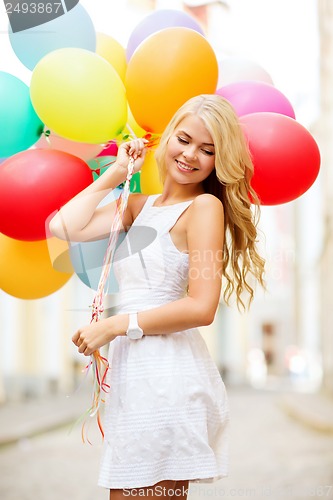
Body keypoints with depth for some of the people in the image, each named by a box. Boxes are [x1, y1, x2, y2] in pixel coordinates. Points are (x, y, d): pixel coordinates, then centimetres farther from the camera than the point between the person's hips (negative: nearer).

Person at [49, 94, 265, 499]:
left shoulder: (205, 206, -7)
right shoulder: (140, 206, 15)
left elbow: (201, 308, -16)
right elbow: (65, 227, 3)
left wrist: (116, 325, -12)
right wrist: (115, 174, 8)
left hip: (166, 371, -8)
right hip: (135, 370, 8)